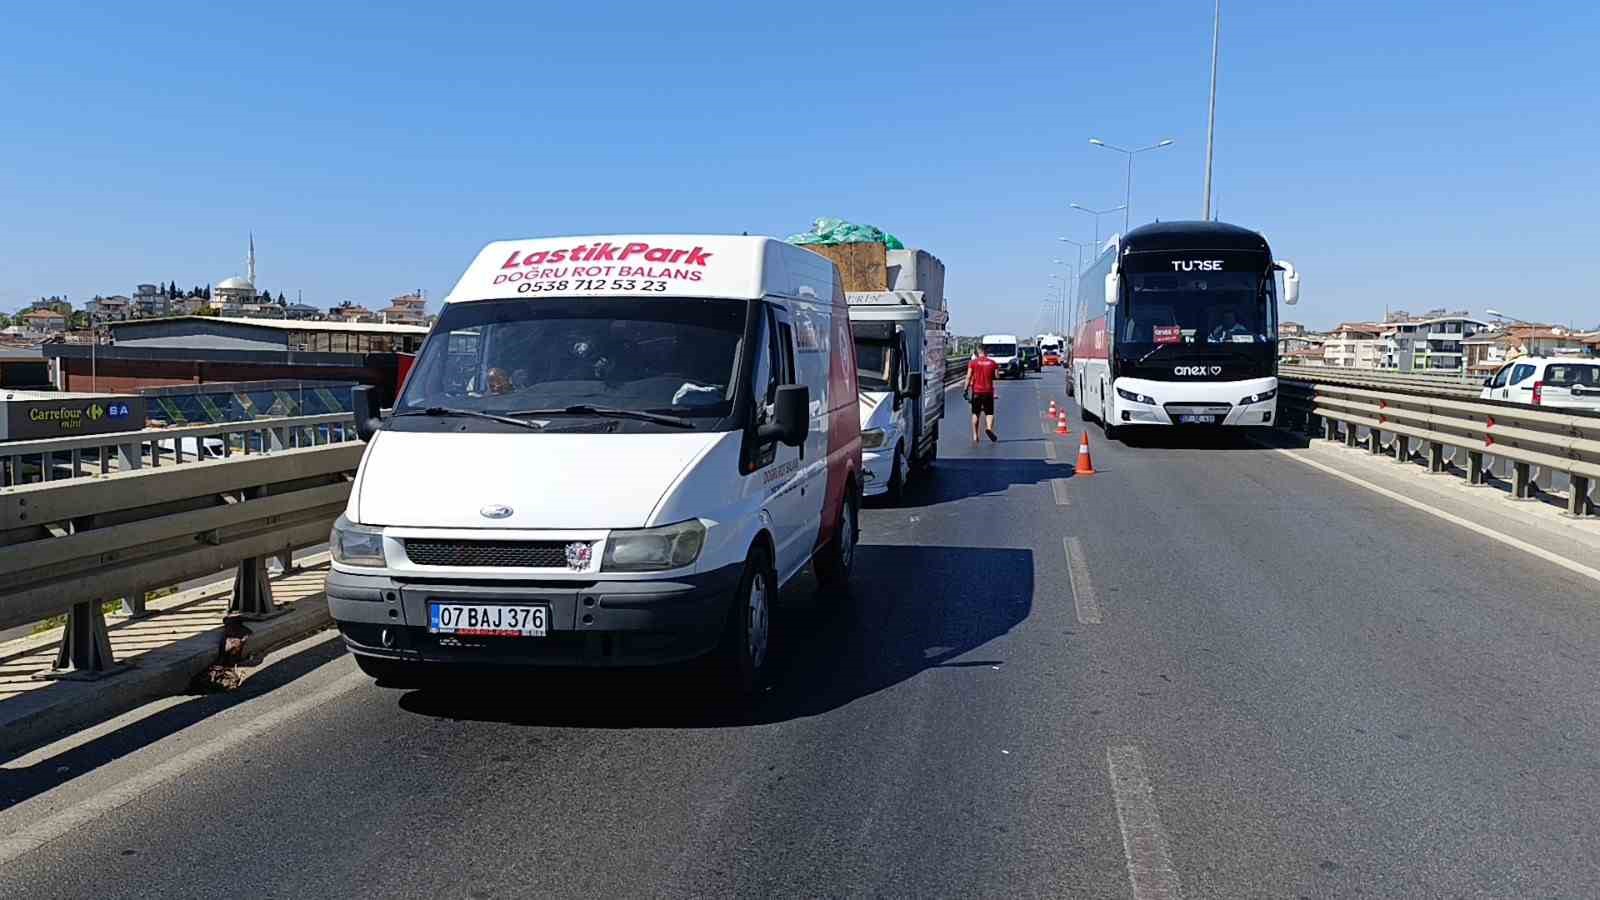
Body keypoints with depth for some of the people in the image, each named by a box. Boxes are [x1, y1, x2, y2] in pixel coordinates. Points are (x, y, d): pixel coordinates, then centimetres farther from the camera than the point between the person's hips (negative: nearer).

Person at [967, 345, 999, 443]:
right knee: (990, 413, 8)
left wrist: (966, 390, -4)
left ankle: (975, 436, 11)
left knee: (975, 414, 11)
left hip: (976, 391, 0)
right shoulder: (992, 363, 2)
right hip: (988, 391, 0)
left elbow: (968, 377, -7)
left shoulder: (973, 362, -3)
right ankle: (989, 428, -21)